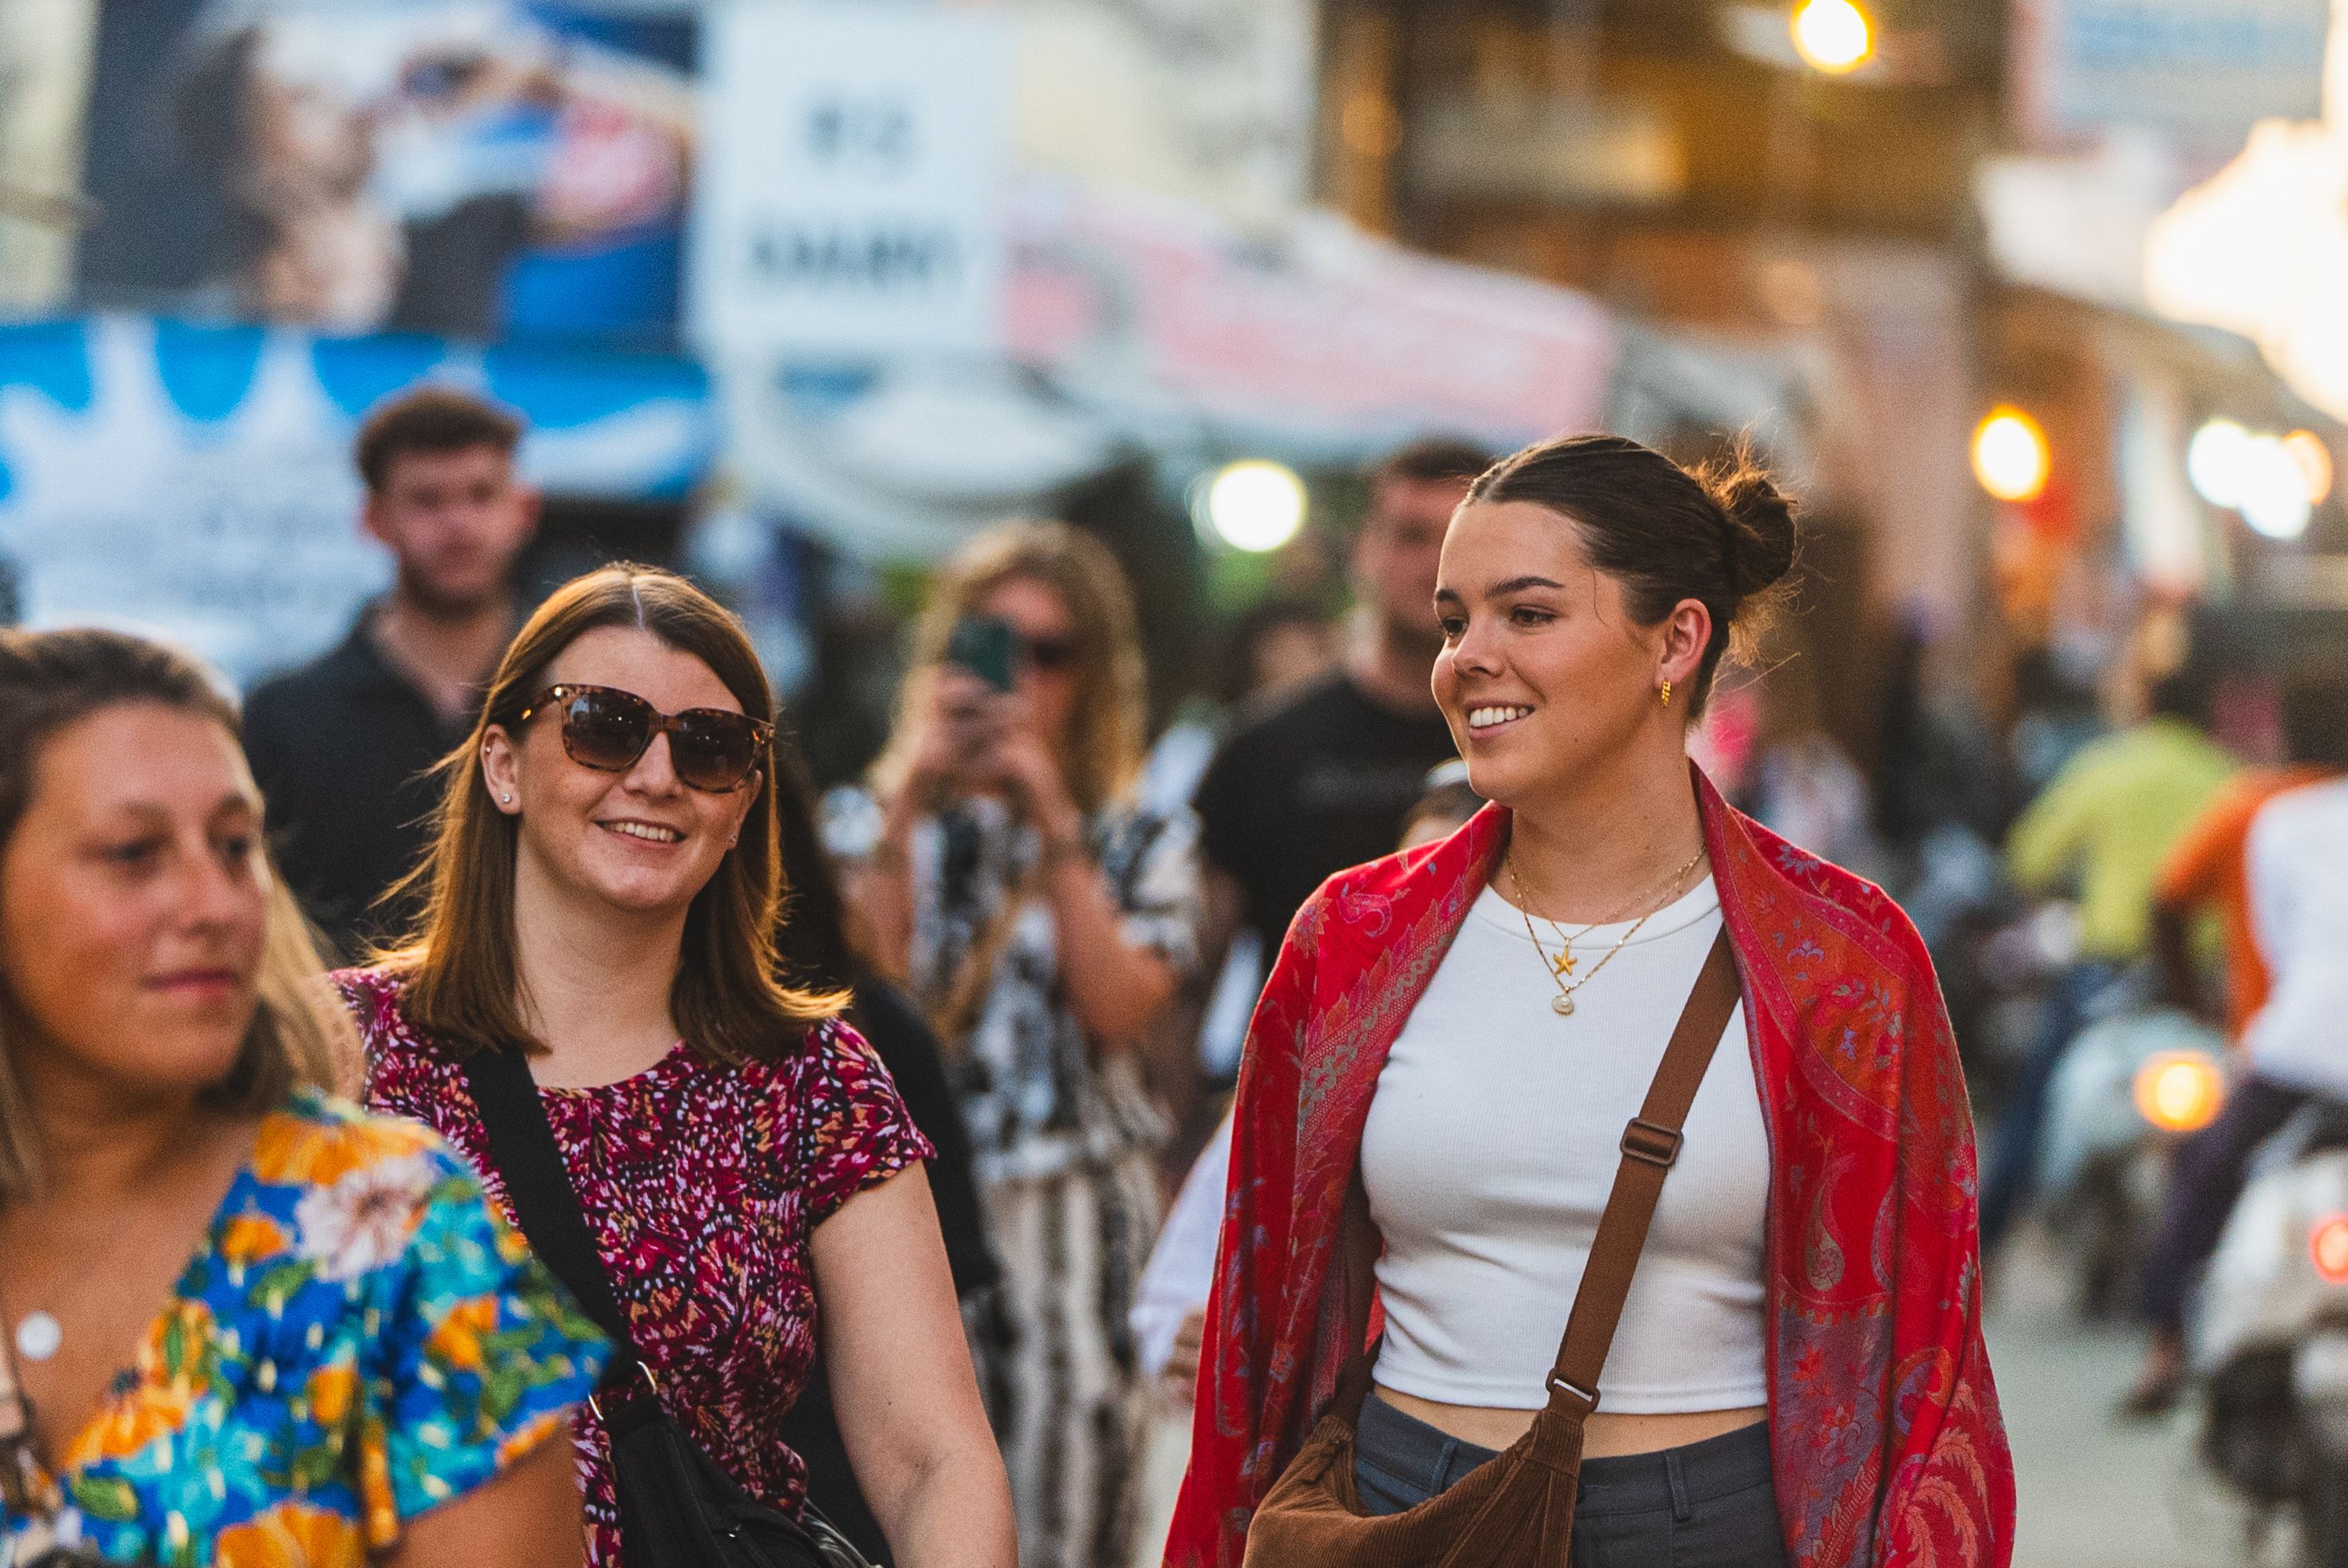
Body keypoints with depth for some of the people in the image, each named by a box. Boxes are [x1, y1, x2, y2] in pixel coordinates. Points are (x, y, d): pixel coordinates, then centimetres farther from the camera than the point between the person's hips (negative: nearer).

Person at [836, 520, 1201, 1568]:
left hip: (1075, 1220, -1)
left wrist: (1054, 825, -7)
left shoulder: (1142, 839, 10)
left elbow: (1119, 1009, -6)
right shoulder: (879, 820, 12)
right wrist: (908, 804, -7)